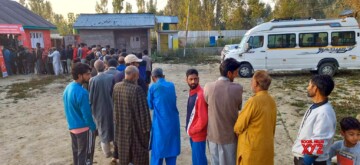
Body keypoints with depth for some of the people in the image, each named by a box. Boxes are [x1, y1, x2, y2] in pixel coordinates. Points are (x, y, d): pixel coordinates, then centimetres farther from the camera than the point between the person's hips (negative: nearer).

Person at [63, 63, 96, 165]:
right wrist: (93, 128, -9)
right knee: (85, 155, 5)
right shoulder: (81, 93, -24)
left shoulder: (68, 88, 4)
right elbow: (87, 114, -21)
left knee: (76, 153, 20)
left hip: (72, 127, 9)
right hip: (83, 128, -8)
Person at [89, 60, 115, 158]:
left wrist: (92, 108, 5)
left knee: (103, 129, 14)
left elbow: (91, 97, -9)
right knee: (113, 128, 20)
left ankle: (107, 152, 25)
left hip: (99, 109, -1)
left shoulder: (93, 80, -16)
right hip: (111, 107, 2)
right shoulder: (111, 77, -12)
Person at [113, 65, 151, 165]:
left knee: (123, 149, 23)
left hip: (121, 125, 6)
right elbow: (143, 110, -21)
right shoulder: (137, 89, -25)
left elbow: (115, 105, 8)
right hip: (135, 125, -6)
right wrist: (146, 127, -12)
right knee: (139, 151, 12)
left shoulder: (116, 87, -5)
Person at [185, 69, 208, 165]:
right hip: (193, 133, 8)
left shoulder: (200, 95, -22)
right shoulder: (191, 93, 5)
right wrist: (189, 129, 11)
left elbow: (203, 119, -23)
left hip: (198, 134, -8)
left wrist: (192, 131, -12)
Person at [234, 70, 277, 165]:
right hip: (267, 146, 7)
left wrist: (236, 131, 8)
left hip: (252, 147, -7)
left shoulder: (253, 101, -23)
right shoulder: (271, 101, -1)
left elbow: (239, 126, -14)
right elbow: (273, 125, 10)